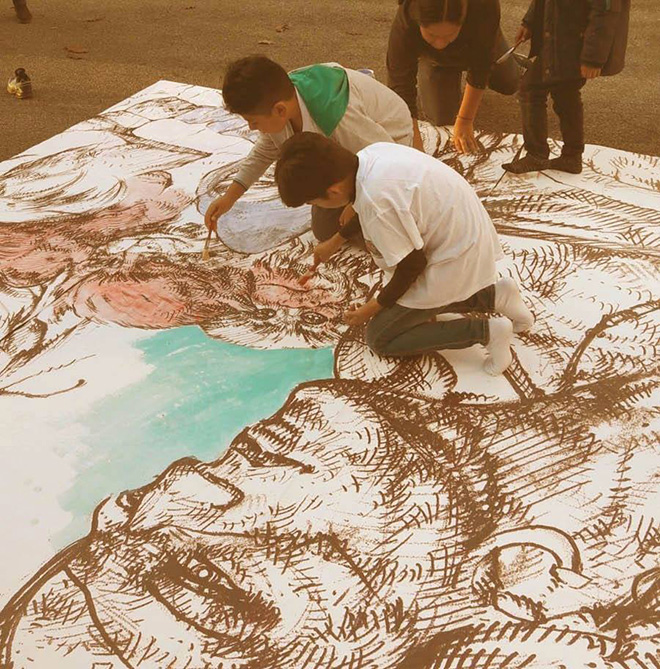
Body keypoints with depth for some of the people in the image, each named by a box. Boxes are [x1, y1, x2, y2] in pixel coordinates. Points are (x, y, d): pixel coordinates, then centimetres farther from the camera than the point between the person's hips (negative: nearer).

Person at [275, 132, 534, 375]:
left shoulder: (376, 202, -32)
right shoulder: (371, 154, -7)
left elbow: (412, 265, -19)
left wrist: (372, 309, -4)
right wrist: (335, 241, 29)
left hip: (455, 263, -9)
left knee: (379, 338, 4)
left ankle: (484, 331, -5)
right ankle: (491, 296, 15)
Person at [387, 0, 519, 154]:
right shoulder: (403, 29, -46)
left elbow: (480, 70, -36)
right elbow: (401, 90, -45)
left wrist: (465, 121, -33)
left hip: (477, 45, 1)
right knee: (442, 119, -4)